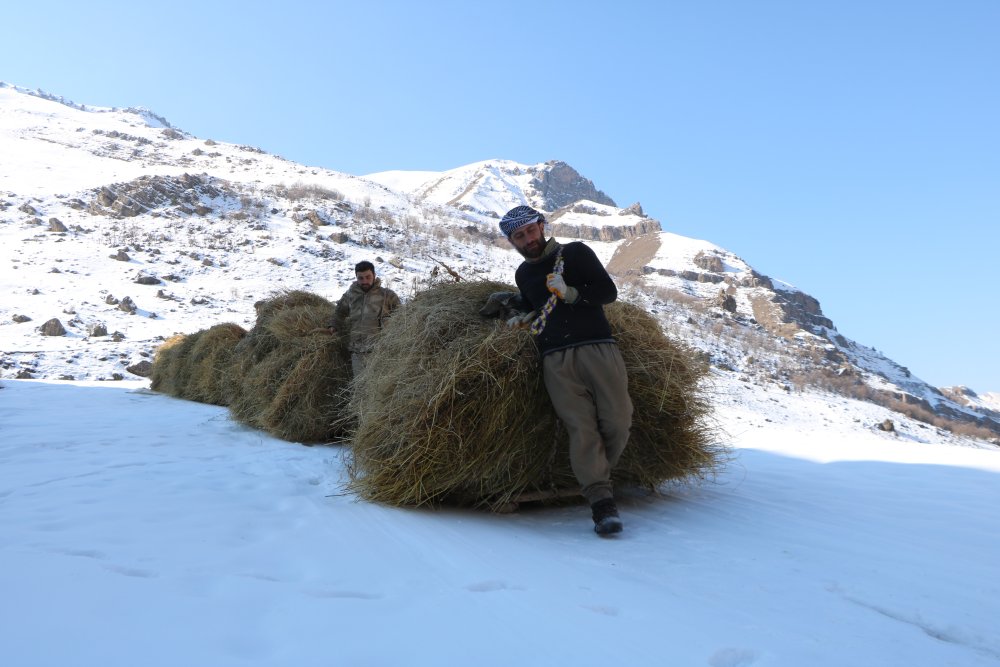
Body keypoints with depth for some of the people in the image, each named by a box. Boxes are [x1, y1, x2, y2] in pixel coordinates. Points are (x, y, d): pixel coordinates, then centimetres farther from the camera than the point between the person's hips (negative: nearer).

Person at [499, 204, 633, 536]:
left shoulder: (576, 253, 9)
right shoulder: (523, 274, 23)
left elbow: (608, 291, 2)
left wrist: (570, 293, -11)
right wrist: (524, 319, 17)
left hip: (598, 348, -2)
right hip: (556, 360, 2)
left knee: (618, 424, -8)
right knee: (582, 429, -11)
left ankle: (595, 478, 15)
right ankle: (602, 502, -11)